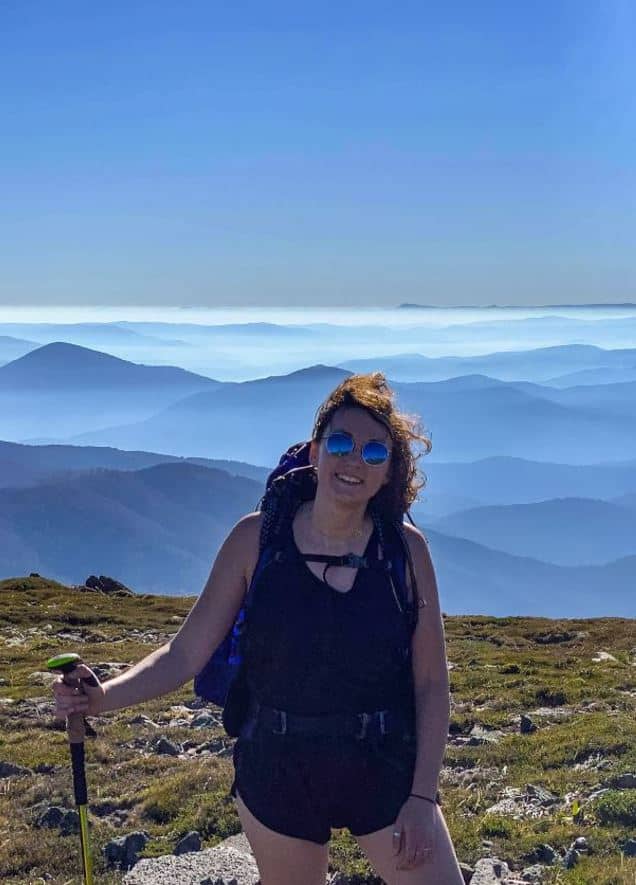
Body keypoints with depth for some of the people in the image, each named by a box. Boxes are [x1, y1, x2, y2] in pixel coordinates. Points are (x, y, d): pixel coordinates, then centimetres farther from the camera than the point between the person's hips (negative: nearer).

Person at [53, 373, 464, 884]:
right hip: (279, 774, 0)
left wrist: (423, 797, -8)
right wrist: (104, 698, -23)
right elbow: (186, 653, -8)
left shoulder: (406, 549, -8)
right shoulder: (256, 539, -10)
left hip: (387, 777, 0)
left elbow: (432, 684, -4)